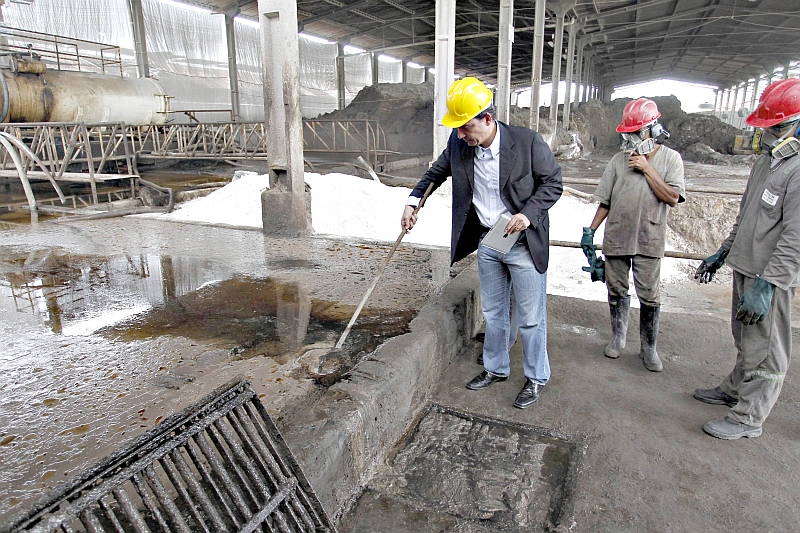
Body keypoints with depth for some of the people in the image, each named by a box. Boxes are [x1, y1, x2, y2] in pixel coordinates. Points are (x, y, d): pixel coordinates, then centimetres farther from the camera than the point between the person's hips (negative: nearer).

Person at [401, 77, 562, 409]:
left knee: (530, 317, 6)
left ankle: (536, 378, 25)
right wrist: (413, 201, 3)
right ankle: (496, 369, 37)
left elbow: (553, 183, -8)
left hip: (524, 243, -4)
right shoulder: (459, 144, -5)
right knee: (493, 313, 18)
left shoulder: (528, 141, -18)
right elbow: (436, 172, 13)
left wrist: (529, 213, -22)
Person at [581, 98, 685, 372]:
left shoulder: (670, 159, -1)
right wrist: (590, 231, 1)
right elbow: (605, 201, 7)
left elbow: (672, 198, -12)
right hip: (616, 237, 2)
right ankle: (618, 337, 30)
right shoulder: (619, 160, 3)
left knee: (649, 296, 3)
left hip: (649, 240, -2)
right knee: (617, 291, 12)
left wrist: (647, 169, -15)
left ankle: (648, 347, 19)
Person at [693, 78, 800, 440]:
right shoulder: (768, 159, 11)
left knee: (763, 350, 3)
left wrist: (765, 285, -26)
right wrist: (722, 253, 22)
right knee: (745, 340, 23)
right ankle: (735, 389, 40)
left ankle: (748, 418, 15)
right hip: (745, 267, 9)